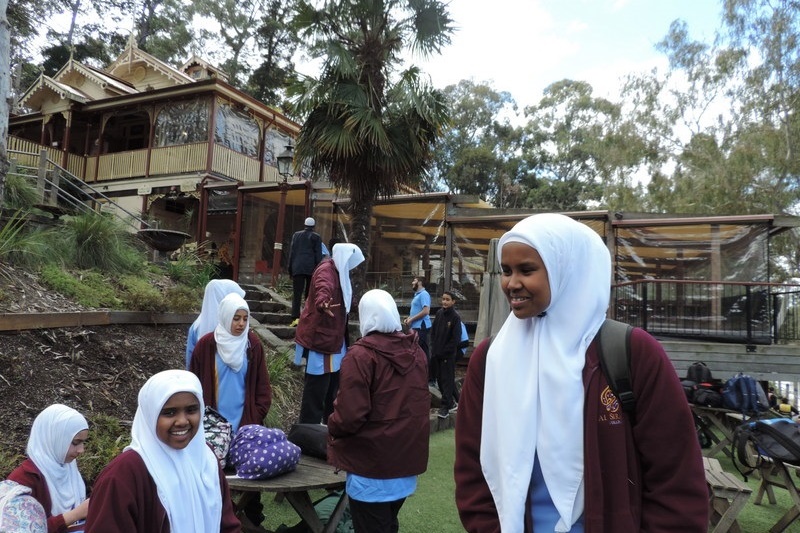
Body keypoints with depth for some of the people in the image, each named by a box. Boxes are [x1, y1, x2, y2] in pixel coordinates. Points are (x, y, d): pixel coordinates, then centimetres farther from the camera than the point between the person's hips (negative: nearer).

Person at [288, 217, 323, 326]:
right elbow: (318, 255, -1)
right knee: (309, 294, 9)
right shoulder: (316, 237, 3)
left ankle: (295, 317, -15)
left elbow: (291, 252, 9)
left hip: (298, 268, 1)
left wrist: (290, 269, 13)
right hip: (311, 268, -1)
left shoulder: (296, 235, 11)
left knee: (297, 294, -3)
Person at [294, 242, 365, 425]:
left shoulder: (338, 271, 13)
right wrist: (322, 303, -64)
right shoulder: (326, 271, -17)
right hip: (320, 338, -10)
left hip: (332, 338, 10)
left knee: (332, 384, 19)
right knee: (317, 388, -6)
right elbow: (323, 287, -43)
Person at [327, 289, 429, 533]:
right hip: (407, 456, 7)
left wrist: (333, 429, -2)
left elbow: (350, 414, -21)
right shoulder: (416, 351, 3)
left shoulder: (361, 355, -19)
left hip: (372, 462, -6)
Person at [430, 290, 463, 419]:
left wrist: (444, 351, -12)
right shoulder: (439, 313, 5)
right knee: (439, 378, 13)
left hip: (448, 355, -6)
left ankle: (446, 406, 2)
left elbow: (456, 339, -13)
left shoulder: (456, 317, -11)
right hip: (437, 354, 6)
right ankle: (450, 401, 28)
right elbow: (433, 331, 12)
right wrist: (434, 348, 3)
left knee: (447, 380, -3)